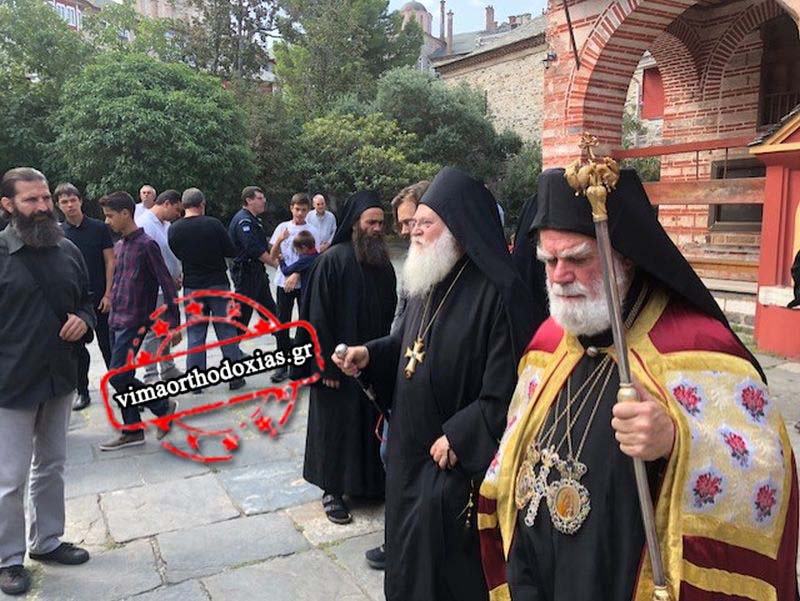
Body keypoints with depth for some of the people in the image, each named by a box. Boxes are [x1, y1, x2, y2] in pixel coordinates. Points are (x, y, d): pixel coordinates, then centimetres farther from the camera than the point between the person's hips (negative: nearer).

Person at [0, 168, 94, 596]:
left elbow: (86, 301, 18)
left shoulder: (68, 251, 5)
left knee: (51, 466, 19)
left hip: (60, 381, 5)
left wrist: (83, 321, -5)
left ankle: (46, 541, 36)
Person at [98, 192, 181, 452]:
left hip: (134, 322, -8)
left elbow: (167, 285, -14)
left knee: (118, 377, -10)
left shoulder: (146, 245, -12)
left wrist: (174, 323, -15)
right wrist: (112, 312, 16)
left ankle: (163, 406, 9)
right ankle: (132, 430, 20)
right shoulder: (119, 246, 13)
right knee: (123, 378, 10)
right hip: (116, 321, 8)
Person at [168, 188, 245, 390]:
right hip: (218, 283, -2)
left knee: (195, 334, 9)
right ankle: (235, 377, 10)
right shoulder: (213, 224, -10)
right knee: (227, 330, 6)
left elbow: (175, 255, 8)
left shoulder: (174, 229, -3)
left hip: (192, 287, 2)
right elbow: (232, 252, -5)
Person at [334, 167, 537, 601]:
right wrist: (370, 354, 1)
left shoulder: (498, 291, -21)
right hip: (410, 450, 8)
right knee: (408, 547, 23)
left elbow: (508, 388, -21)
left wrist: (458, 437, -20)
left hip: (455, 460, -8)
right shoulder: (427, 282, 6)